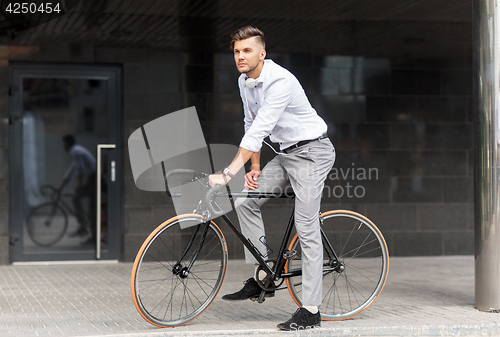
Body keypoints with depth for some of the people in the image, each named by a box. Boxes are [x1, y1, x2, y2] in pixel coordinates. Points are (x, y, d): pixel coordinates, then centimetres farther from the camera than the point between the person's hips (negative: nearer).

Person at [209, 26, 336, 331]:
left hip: (311, 152, -9)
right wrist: (255, 168, 8)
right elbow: (251, 126, 14)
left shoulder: (280, 81, -26)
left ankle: (311, 311, -7)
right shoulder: (245, 82, 4)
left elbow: (259, 130, -32)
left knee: (306, 229, -11)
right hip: (286, 154, 9)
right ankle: (262, 278, 9)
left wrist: (229, 173, -35)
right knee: (246, 203, 0)